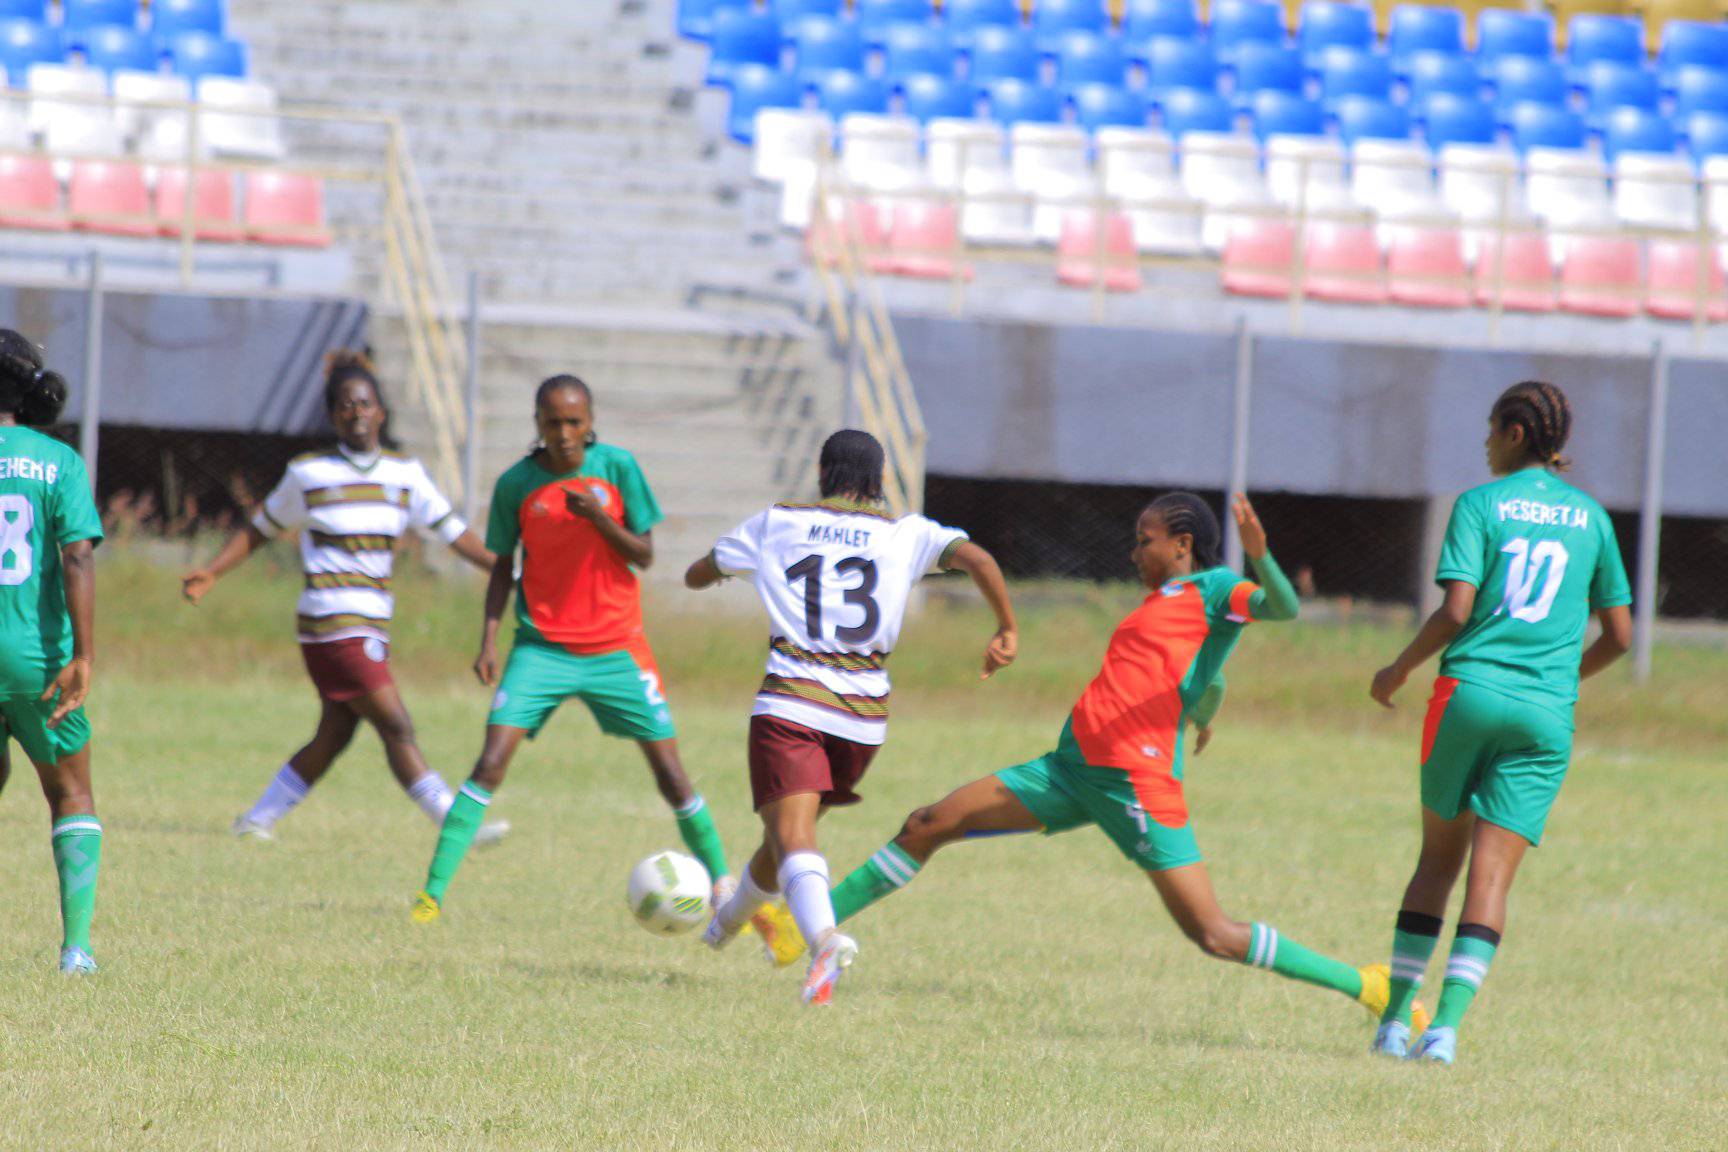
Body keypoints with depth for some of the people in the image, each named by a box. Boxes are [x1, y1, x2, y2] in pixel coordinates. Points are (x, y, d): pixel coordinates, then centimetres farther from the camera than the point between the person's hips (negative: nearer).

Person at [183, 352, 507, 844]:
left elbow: (451, 531, 10)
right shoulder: (308, 474, 0)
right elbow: (261, 530, 11)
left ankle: (258, 819, 21)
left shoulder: (404, 473, 9)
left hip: (371, 627, 6)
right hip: (334, 622, -6)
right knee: (396, 728, -10)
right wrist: (211, 573, 2)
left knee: (334, 736, 9)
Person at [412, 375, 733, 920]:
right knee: (491, 762, -15)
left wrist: (598, 517, -21)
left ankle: (722, 885, 18)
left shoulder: (616, 467, -4)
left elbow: (644, 555, -3)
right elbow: (503, 566, 7)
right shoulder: (516, 484, -4)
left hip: (616, 647, 1)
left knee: (668, 768, 1)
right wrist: (489, 639, -4)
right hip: (542, 646, -1)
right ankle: (432, 892, -14)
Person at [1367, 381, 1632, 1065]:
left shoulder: (1480, 505, 0)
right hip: (1547, 713, 2)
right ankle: (1447, 1026, -14)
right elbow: (1618, 635, 14)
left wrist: (1399, 670, 4)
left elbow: (1456, 611, -11)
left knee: (1439, 856, 12)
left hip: (1471, 692, -2)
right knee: (1491, 878, -2)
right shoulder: (1591, 518, 11)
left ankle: (1395, 1017, 11)